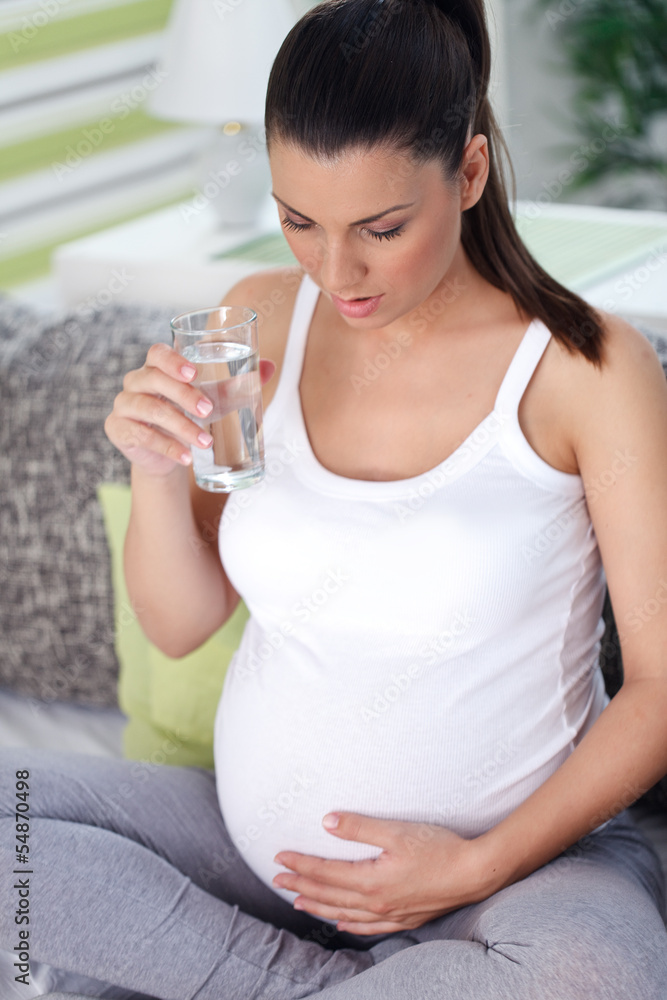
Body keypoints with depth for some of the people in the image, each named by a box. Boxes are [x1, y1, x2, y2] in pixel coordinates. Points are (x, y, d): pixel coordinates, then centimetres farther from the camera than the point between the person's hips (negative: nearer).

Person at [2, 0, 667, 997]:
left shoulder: (585, 369, -13)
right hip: (254, 836, 4)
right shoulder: (259, 321, 1)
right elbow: (179, 626, 6)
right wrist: (157, 468, -13)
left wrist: (479, 866, -15)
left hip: (516, 853, -4)